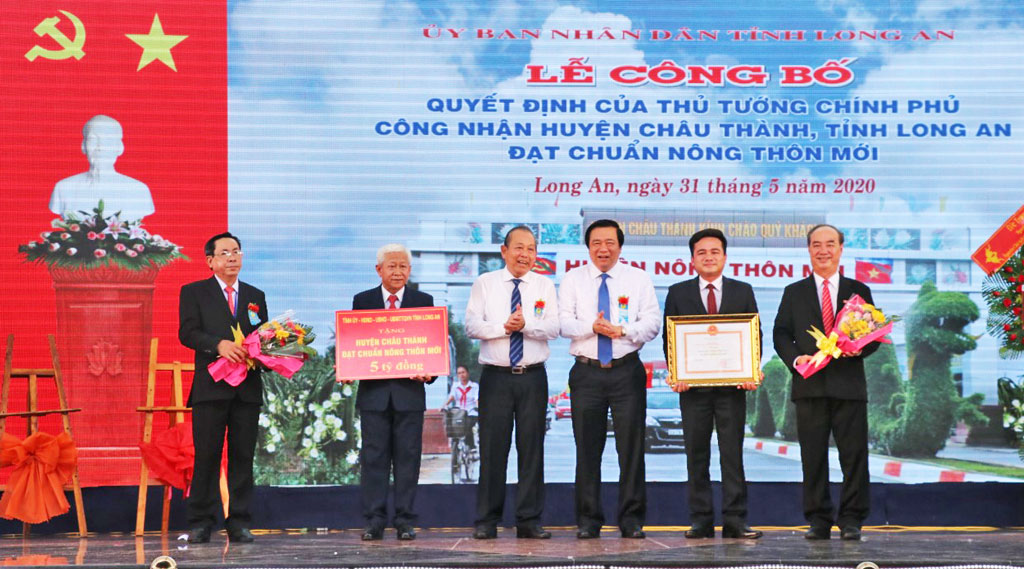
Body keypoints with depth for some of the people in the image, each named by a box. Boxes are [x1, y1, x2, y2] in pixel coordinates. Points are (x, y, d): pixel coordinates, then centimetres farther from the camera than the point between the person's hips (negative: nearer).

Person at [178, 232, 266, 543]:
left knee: (243, 456, 3)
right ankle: (200, 522, 3)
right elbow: (187, 333, -5)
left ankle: (239, 523, 7)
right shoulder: (194, 293, 6)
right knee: (206, 456, -3)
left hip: (248, 388, 3)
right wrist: (219, 345, -21)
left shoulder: (256, 296, 18)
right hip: (211, 387, -3)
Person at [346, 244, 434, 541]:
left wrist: (429, 372, -14)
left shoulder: (424, 301, 9)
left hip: (409, 391, 0)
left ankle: (405, 522, 7)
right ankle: (374, 522, 6)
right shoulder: (362, 301, 9)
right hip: (373, 393, 0)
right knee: (373, 458, 2)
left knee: (407, 458, 2)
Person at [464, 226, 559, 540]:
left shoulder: (545, 286, 9)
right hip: (496, 376, -1)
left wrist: (525, 325, -19)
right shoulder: (485, 283, 7)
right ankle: (487, 521, 4)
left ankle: (530, 520, 7)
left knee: (532, 446, 2)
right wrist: (503, 328, -16)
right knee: (493, 447, -2)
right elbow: (472, 324, -2)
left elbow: (554, 327, -3)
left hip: (533, 376, 1)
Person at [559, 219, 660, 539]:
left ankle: (632, 520, 6)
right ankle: (588, 521, 9)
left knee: (631, 446, -1)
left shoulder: (639, 279, 8)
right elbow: (563, 322, 0)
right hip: (587, 372, 0)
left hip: (627, 371, 0)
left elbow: (652, 323, 0)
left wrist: (623, 330, -17)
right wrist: (592, 327, -18)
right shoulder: (573, 280, 9)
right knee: (587, 448, 2)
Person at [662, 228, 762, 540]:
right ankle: (701, 520, 7)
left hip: (732, 385, 0)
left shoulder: (743, 291, 10)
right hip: (693, 385, 0)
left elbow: (755, 335, 7)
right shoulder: (678, 293, 9)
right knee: (696, 455, 3)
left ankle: (734, 520, 1)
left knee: (733, 454, -1)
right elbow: (669, 338, 7)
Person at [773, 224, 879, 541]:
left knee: (854, 455, -2)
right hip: (810, 385, 0)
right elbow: (781, 334, 8)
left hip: (849, 384, 0)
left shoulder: (859, 291, 13)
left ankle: (851, 521, 4)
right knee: (813, 456, 1)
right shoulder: (794, 293, 14)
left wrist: (859, 348, -12)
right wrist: (795, 359, -11)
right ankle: (818, 521, 7)